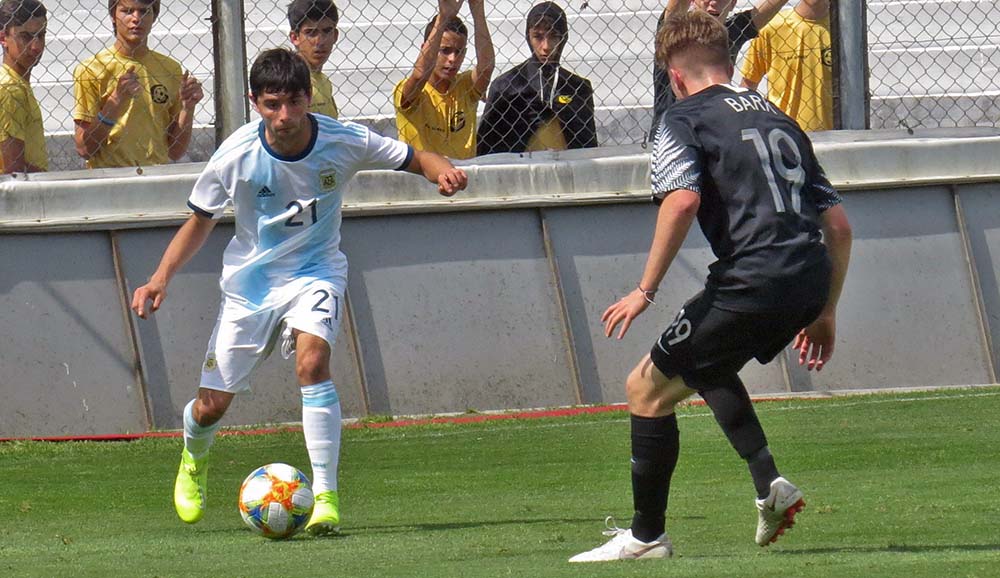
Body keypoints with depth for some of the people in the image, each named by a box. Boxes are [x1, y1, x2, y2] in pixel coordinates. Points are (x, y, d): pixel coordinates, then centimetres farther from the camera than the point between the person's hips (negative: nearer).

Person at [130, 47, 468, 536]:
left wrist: (443, 171, -26)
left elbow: (415, 159, -2)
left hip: (315, 272, -1)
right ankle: (194, 458, 42)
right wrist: (161, 277, -14)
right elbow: (199, 222, -1)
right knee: (211, 406, 2)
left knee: (312, 361, -32)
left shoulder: (344, 143, -16)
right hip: (248, 280, 1)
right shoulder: (236, 156, -16)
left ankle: (325, 496, -28)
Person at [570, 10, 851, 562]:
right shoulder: (779, 120, 24)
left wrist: (645, 291, -12)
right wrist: (825, 313, 28)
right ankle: (769, 483, 16)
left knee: (647, 388, 8)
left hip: (751, 281, -7)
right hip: (810, 284, 7)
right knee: (703, 366, 31)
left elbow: (682, 201, -16)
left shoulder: (684, 119, 4)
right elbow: (838, 224, 21)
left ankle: (646, 535, 9)